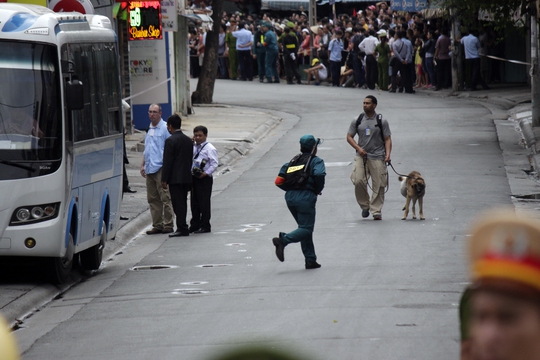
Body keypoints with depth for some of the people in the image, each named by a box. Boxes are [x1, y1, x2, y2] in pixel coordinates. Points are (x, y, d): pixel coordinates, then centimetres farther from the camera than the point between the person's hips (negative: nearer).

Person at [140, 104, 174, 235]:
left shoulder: (165, 128, -6)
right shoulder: (149, 129, 18)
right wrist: (143, 165, 19)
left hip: (161, 168, -8)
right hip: (150, 169, 8)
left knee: (165, 198, -6)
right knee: (152, 199, 9)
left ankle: (168, 225, -2)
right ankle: (157, 225, 14)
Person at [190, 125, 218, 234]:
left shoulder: (210, 148, -8)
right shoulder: (193, 147, 13)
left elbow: (214, 164, -11)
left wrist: (206, 173, -21)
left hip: (205, 179, -7)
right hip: (194, 177, 7)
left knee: (204, 203, -2)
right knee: (194, 202, 12)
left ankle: (205, 226, 4)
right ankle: (194, 225, 20)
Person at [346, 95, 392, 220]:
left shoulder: (381, 121, 5)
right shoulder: (357, 121, 8)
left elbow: (387, 139, 5)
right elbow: (349, 137, 11)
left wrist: (388, 154, -11)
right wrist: (358, 148, -6)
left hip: (377, 157, -1)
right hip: (361, 156, 1)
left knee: (378, 185, -4)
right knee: (358, 181, -13)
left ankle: (376, 211, 5)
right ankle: (365, 206, 7)